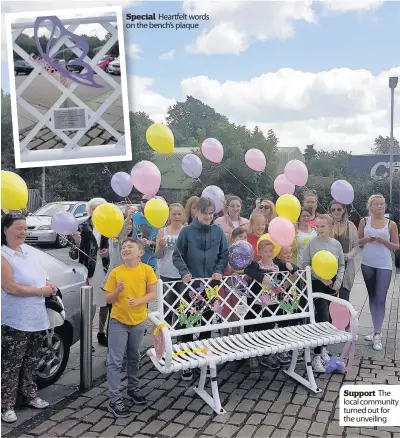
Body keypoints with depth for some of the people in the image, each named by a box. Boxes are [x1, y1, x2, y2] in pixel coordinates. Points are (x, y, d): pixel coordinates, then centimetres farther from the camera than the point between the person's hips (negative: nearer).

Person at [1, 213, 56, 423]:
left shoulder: (29, 250, 8)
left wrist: (48, 285, -2)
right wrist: (41, 291, -18)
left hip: (37, 317, 8)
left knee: (32, 360, 18)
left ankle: (30, 395, 33)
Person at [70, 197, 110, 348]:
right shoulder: (82, 228, -7)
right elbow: (73, 255, -10)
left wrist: (108, 251, -5)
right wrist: (77, 243, -28)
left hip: (105, 270, 4)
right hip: (89, 271, -4)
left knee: (105, 303, 13)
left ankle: (101, 333, 31)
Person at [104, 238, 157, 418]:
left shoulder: (146, 270, -6)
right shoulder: (115, 272, -6)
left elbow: (152, 294, -4)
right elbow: (108, 299, -2)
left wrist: (139, 301, -21)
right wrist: (118, 291, -21)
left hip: (138, 321, 1)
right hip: (118, 321, -1)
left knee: (134, 358, 17)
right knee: (115, 361, -2)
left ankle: (132, 389, 35)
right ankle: (114, 400, 4)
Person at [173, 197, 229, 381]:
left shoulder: (218, 231, 1)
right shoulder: (187, 231, -6)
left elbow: (224, 254, 6)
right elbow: (177, 255, -5)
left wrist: (219, 271, -9)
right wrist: (184, 272, -20)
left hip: (211, 283, 2)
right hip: (191, 283, -2)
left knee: (208, 320, 12)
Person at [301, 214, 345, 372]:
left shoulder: (336, 244, 2)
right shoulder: (311, 243, -8)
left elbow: (341, 265, 9)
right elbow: (304, 264, -7)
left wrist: (338, 281, -4)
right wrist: (320, 277, -15)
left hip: (332, 284, 4)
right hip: (317, 283, -4)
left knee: (325, 316, 13)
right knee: (323, 317, -11)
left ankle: (322, 348, 30)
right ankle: (317, 355, -5)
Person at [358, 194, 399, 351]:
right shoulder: (364, 222, 3)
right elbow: (357, 242, 9)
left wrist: (383, 241, -16)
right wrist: (366, 239, -12)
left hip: (384, 266, -3)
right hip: (367, 264, 3)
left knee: (381, 299, -7)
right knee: (372, 297, 12)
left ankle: (377, 334, -3)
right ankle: (377, 330, 23)